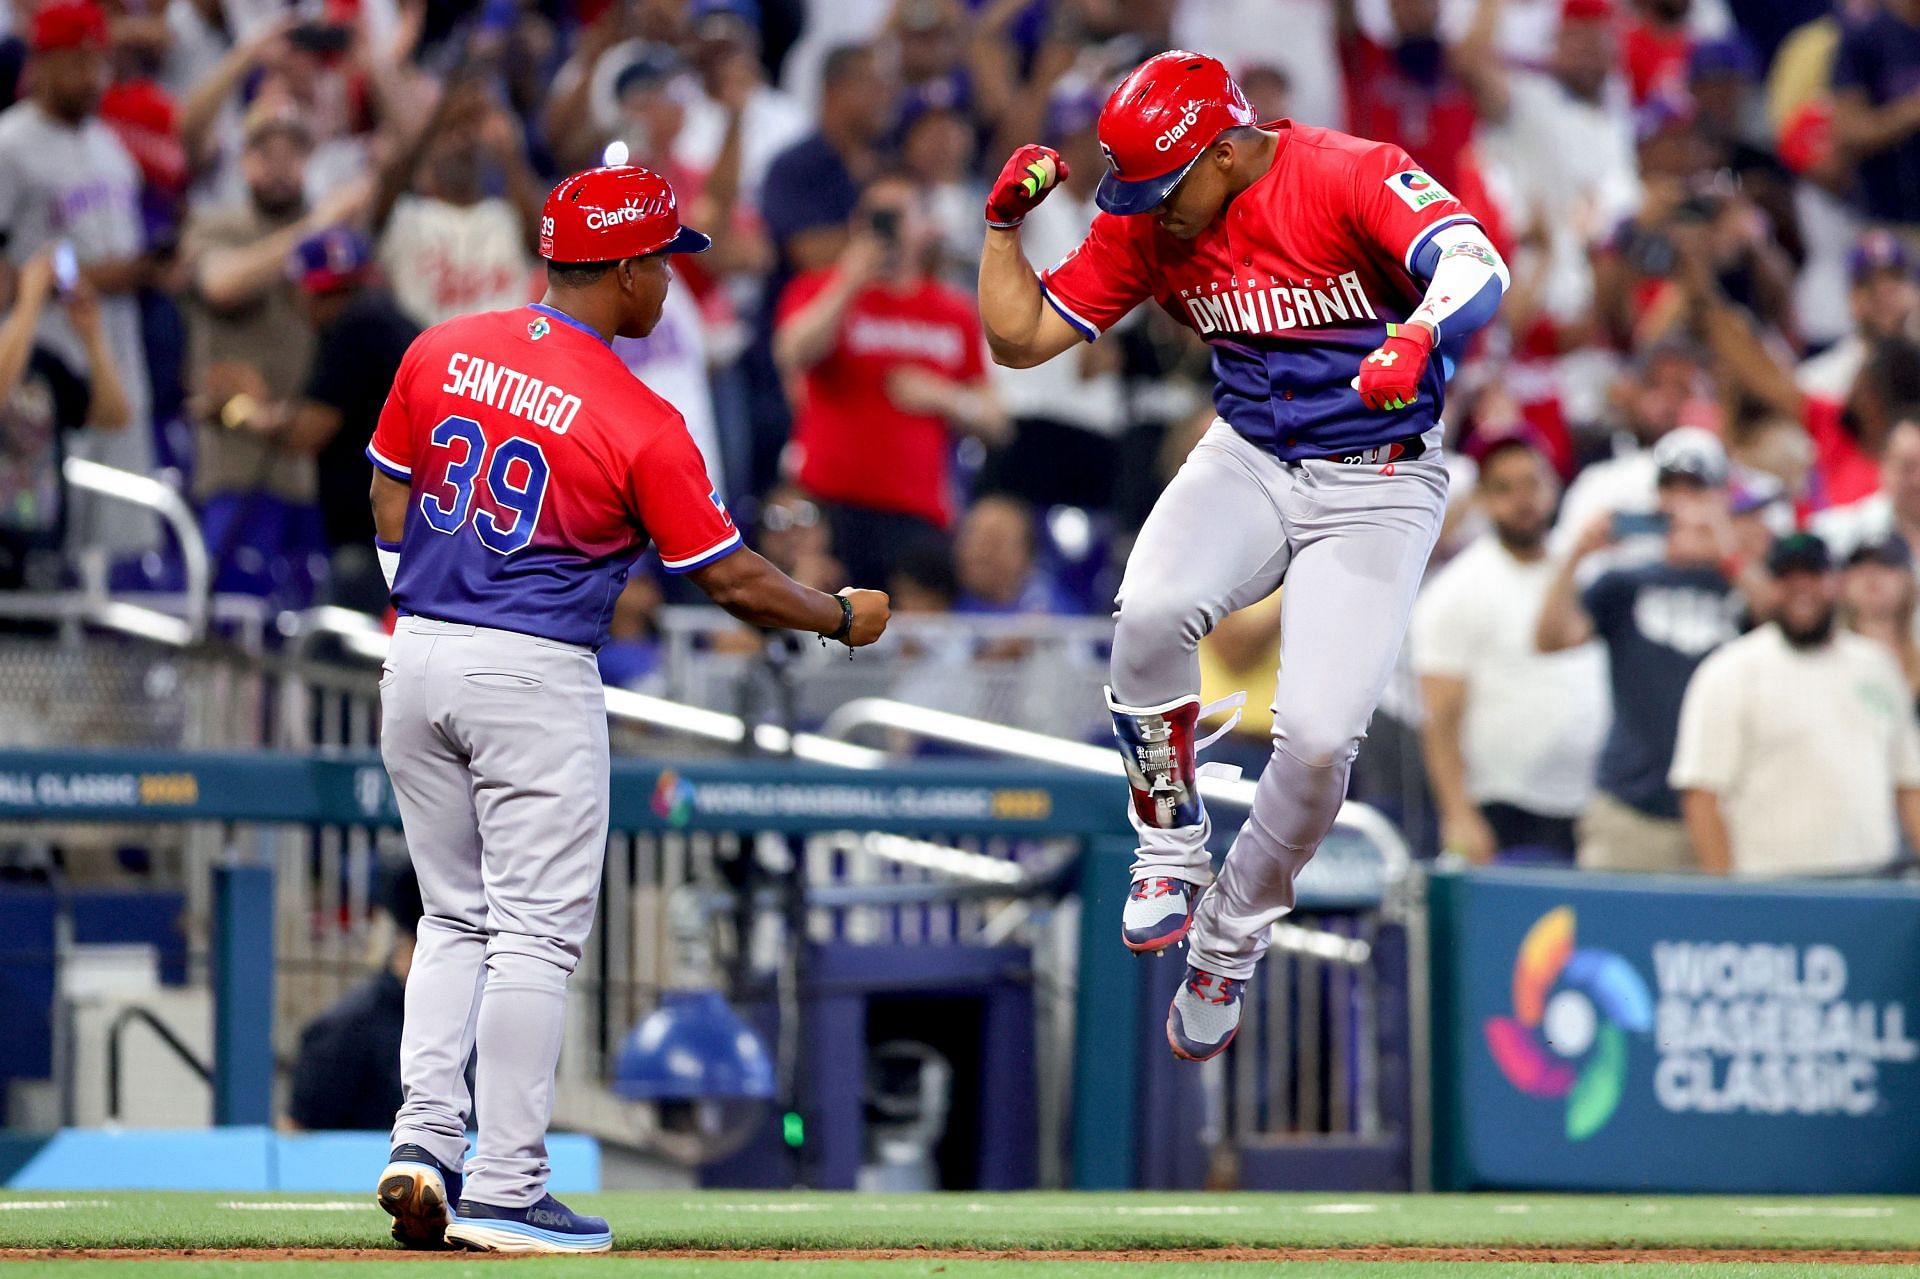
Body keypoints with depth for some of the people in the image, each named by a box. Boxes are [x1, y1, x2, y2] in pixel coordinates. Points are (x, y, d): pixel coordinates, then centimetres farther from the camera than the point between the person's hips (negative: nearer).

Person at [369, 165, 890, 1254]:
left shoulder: (440, 353, 3)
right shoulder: (641, 423, -12)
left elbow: (389, 500, 13)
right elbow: (733, 578, -7)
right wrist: (842, 617, 9)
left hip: (418, 664, 6)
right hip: (536, 676, -6)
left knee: (455, 919, 16)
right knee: (536, 932, 0)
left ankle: (425, 1141, 4)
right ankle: (504, 1193, -2)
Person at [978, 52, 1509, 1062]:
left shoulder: (1354, 178, -18)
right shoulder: (1146, 223, -1)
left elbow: (1477, 269, -34)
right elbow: (1020, 337, 7)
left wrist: (1418, 334, -56)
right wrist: (1005, 220, -9)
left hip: (1378, 490, -3)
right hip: (1247, 459, 3)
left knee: (1318, 740, -18)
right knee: (1151, 615, -30)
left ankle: (1229, 942, 9)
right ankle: (1169, 850, -7)